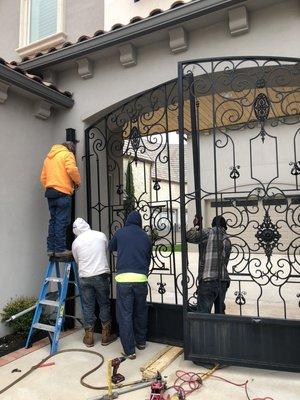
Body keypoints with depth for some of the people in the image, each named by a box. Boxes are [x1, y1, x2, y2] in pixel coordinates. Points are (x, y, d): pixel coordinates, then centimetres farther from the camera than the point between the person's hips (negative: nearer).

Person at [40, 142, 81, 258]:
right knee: (62, 221, -6)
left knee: (53, 221, 12)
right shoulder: (67, 154, 0)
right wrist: (77, 181, -2)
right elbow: (72, 169, -16)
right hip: (62, 192, -7)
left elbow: (43, 177, 20)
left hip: (49, 192, 7)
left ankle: (51, 248, 14)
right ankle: (60, 249, -6)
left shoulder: (49, 156, 23)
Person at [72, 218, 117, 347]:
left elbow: (77, 261, 11)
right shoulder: (101, 235, -1)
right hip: (101, 274, -1)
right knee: (104, 305, 10)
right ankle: (106, 336, 18)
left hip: (84, 277, 1)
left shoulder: (76, 242, 0)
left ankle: (89, 337, 19)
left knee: (88, 306, 11)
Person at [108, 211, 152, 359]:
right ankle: (141, 342, 34)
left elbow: (110, 248, 24)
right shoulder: (146, 237, 10)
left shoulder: (120, 233, 6)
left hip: (123, 278, -2)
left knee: (125, 315, 5)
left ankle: (129, 350, 8)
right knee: (141, 312, 20)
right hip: (141, 278, 3)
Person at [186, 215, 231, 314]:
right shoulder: (227, 240, 17)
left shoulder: (208, 233, -2)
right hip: (223, 280, 6)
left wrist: (196, 226, 7)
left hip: (207, 280, -6)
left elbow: (189, 237, -10)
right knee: (220, 312, 19)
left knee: (203, 312, -4)